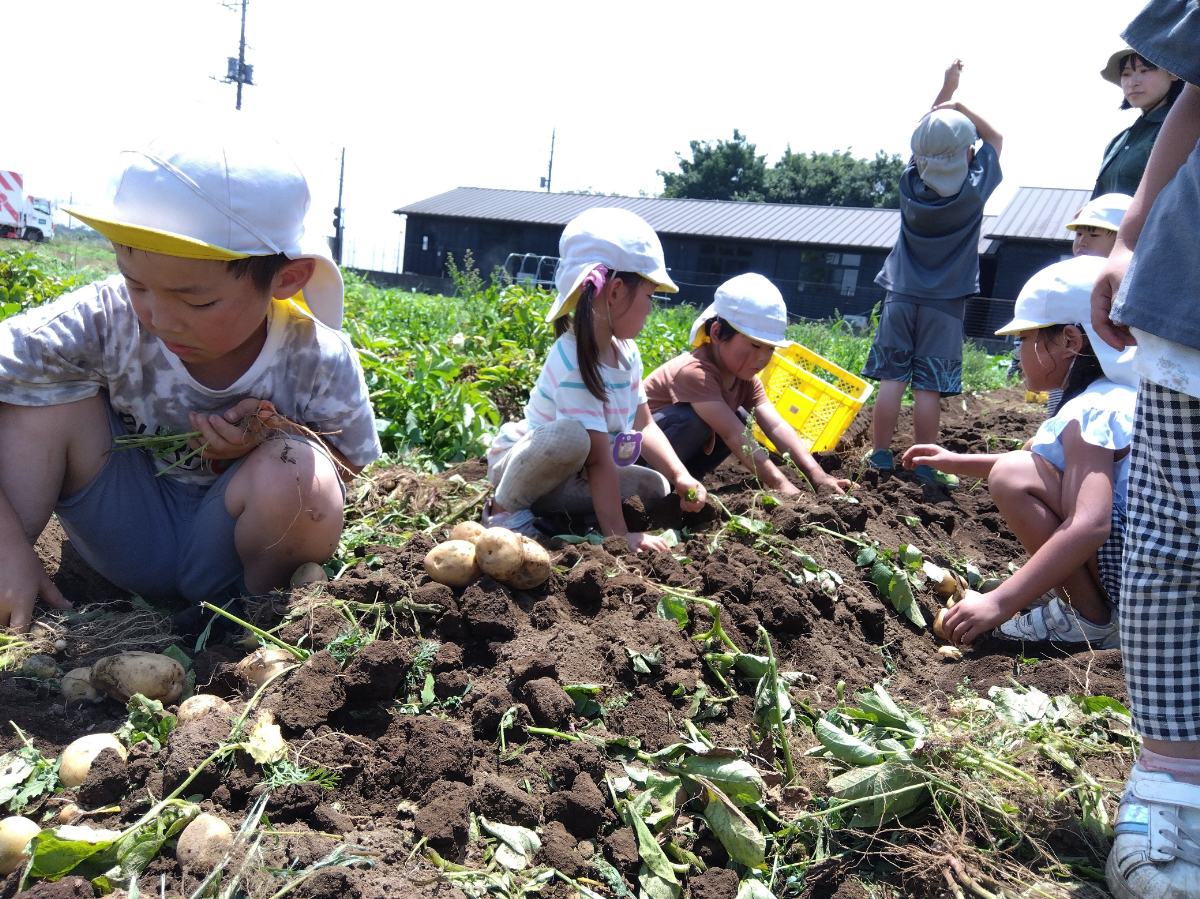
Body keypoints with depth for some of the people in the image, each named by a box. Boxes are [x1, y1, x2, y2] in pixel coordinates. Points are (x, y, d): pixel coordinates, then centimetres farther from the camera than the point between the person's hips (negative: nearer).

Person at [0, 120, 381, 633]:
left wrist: (279, 436, -28)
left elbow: (354, 468, -6)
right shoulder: (107, 319, -23)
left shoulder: (317, 362, -22)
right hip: (128, 535, 2)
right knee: (53, 397, -21)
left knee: (297, 473, -34)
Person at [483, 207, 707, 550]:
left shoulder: (625, 351, -3)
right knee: (573, 435, -38)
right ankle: (505, 509, -13)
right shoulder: (574, 362, -30)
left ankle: (539, 505, 5)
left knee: (655, 487, 0)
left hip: (563, 477, 9)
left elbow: (644, 425, 3)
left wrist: (681, 476, -11)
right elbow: (599, 460, -32)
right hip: (517, 463, -9)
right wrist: (618, 536, -32)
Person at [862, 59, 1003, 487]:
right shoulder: (975, 189, -7)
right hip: (945, 304, -2)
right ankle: (924, 464, 3)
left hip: (901, 296, 2)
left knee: (892, 377, 3)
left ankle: (881, 454, 6)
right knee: (929, 386, -2)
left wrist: (946, 90, 22)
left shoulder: (910, 182, -2)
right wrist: (961, 107, 1)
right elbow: (995, 138, 10)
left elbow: (925, 137, 17)